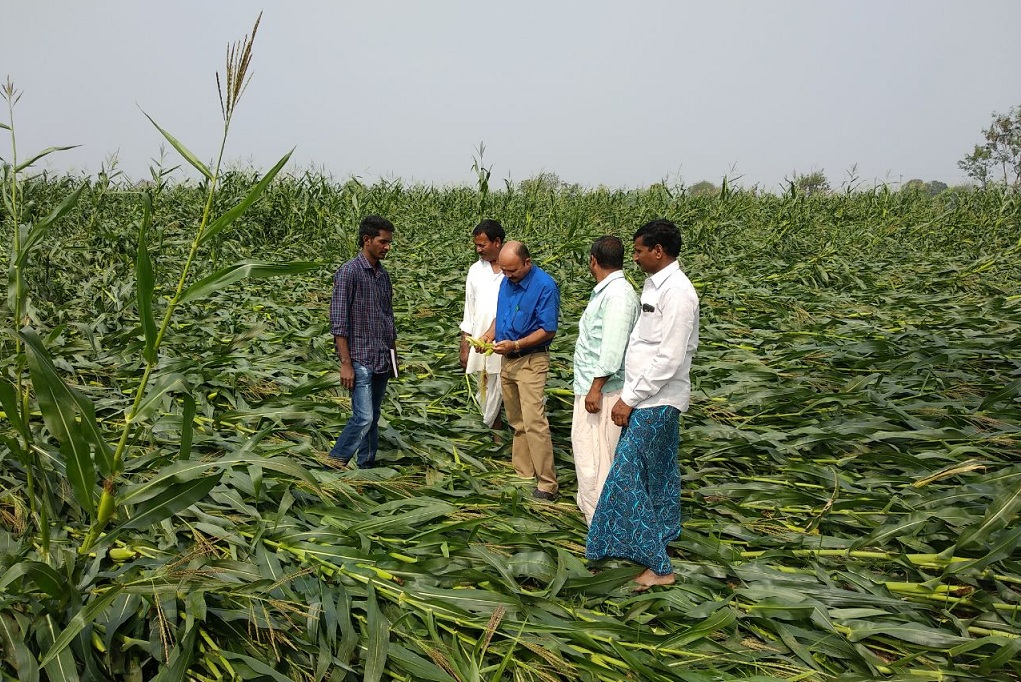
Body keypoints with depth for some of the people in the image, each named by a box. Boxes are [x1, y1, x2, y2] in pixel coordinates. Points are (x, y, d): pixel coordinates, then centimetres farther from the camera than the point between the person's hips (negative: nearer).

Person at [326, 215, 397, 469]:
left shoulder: (383, 274, 12)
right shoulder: (349, 272, -11)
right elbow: (339, 322, -14)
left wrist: (393, 357, 18)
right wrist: (346, 363, -17)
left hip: (382, 360, 7)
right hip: (360, 360, -7)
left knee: (373, 418, 12)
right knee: (363, 418, -11)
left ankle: (367, 466, 22)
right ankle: (335, 463, 4)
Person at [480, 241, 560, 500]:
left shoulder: (545, 286, -17)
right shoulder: (506, 282, 6)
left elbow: (548, 330, -17)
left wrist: (515, 345, -24)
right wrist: (490, 334, 0)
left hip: (531, 361, -8)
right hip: (507, 361, 8)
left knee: (534, 423, -12)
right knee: (517, 423, 14)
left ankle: (547, 484, -6)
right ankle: (523, 473, 24)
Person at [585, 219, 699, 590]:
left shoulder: (677, 292, -21)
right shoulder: (656, 284, 9)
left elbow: (669, 359, -24)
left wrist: (630, 400, -18)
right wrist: (629, 395, 11)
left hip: (655, 402, -9)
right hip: (651, 398, 9)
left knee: (627, 476, -7)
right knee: (658, 472, 20)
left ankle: (656, 565, 2)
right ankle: (663, 533, 35)